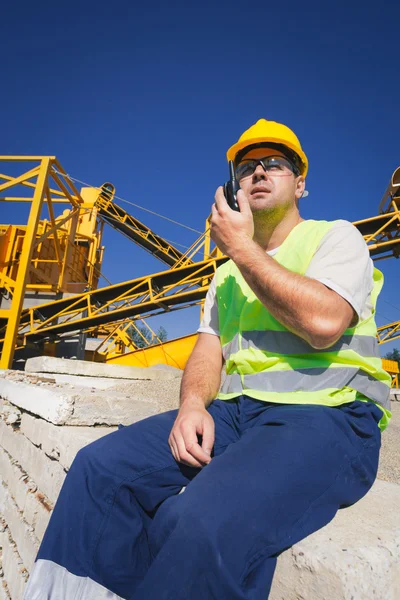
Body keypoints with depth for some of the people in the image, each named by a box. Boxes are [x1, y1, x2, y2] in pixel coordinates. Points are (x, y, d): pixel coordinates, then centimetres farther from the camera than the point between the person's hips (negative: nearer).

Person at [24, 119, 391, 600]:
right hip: (234, 412, 6)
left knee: (204, 523, -32)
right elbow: (208, 351, 12)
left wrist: (242, 245, -9)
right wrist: (194, 404, -10)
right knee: (100, 466, -11)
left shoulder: (336, 236, 4)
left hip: (326, 415, -5)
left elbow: (323, 322, -17)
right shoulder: (228, 273, 21)